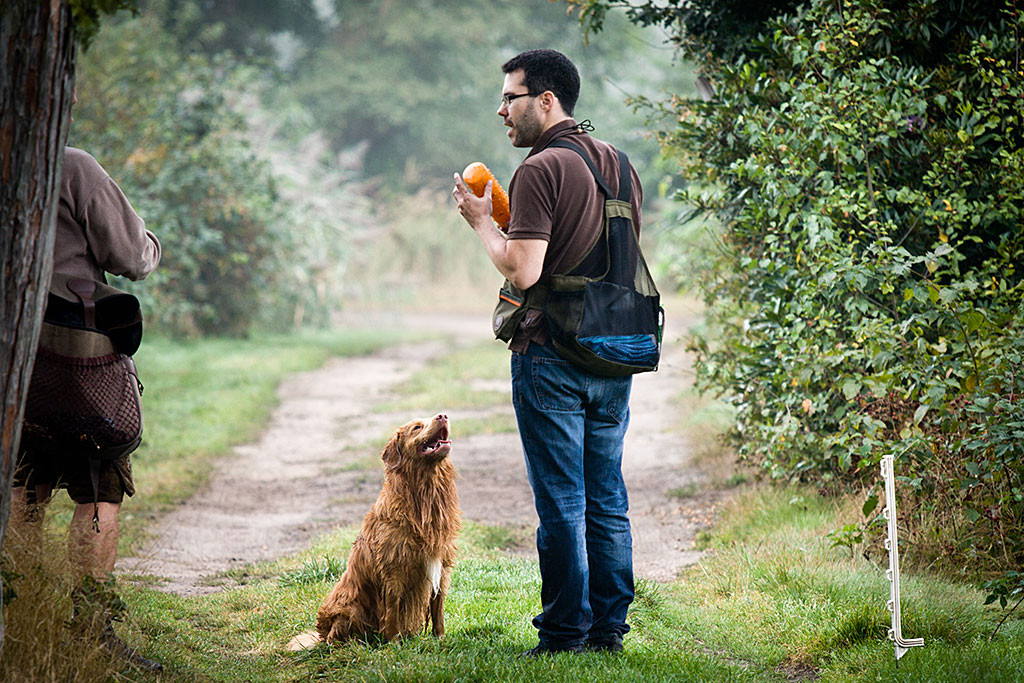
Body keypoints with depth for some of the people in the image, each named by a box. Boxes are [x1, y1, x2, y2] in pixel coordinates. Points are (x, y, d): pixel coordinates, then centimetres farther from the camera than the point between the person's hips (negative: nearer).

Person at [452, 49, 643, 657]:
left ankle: (566, 633, 4)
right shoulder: (618, 164, 12)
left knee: (562, 503, -1)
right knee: (607, 499, 12)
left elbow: (523, 270, -21)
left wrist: (482, 222, -4)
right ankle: (609, 629, 17)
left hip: (551, 356, -7)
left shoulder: (541, 170, -14)